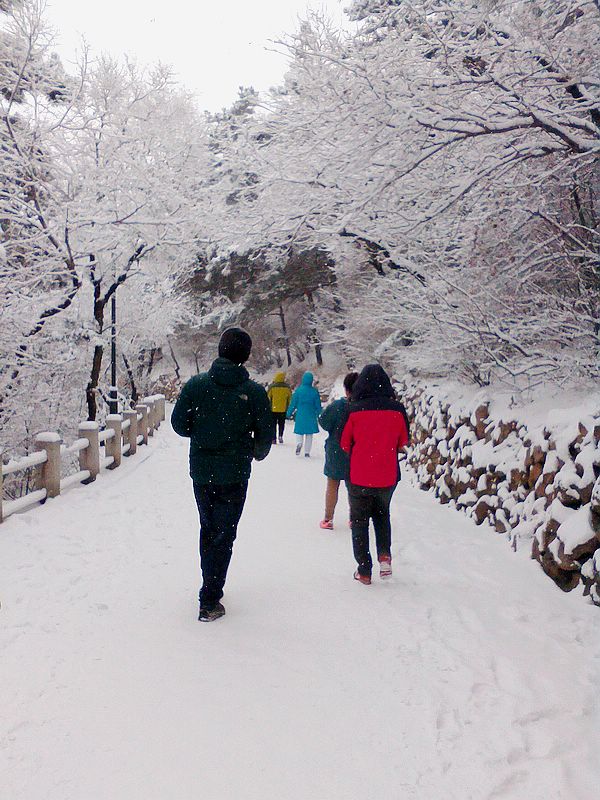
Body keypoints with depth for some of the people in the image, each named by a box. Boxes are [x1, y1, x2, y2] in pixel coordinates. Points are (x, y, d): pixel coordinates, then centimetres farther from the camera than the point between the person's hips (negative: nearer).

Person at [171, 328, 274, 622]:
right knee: (223, 534, 6)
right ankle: (209, 601, 5)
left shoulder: (196, 384, -6)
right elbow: (265, 435, -4)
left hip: (201, 471, 3)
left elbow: (179, 423, -2)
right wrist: (257, 453, 18)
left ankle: (211, 587, 33)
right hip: (234, 474, -2)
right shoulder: (254, 392, -10)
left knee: (207, 529, 21)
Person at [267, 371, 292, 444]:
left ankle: (273, 439, 6)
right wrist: (287, 407, 16)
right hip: (283, 410, 2)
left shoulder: (271, 387, -9)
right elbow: (289, 399, 6)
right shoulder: (287, 387, -2)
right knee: (281, 423, 14)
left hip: (273, 409, -2)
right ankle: (280, 436, -2)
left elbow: (268, 398, -4)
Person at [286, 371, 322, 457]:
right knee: (309, 435, 10)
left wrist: (289, 414, 7)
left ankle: (299, 443, -16)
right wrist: (318, 416, 14)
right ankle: (307, 452, 10)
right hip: (311, 416, 1)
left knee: (299, 432, 12)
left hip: (300, 415, -1)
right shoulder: (314, 391, -5)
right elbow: (318, 405, 2)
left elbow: (293, 403, -3)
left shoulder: (299, 390, -7)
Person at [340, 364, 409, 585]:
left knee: (359, 521, 13)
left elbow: (344, 443, -1)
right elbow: (403, 441, 5)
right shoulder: (397, 409, -8)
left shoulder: (354, 409, -12)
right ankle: (384, 554, 7)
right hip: (388, 477, 2)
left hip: (359, 477, -2)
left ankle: (364, 571, 16)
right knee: (382, 513, 26)